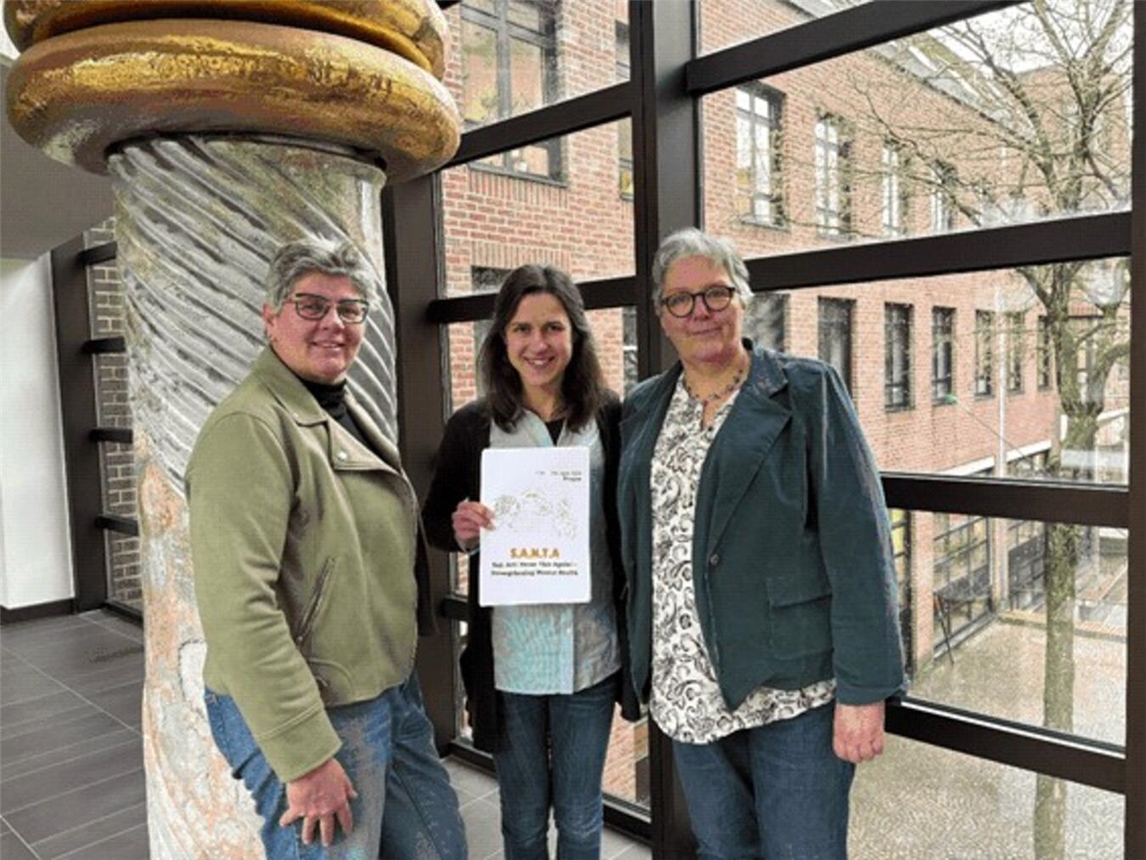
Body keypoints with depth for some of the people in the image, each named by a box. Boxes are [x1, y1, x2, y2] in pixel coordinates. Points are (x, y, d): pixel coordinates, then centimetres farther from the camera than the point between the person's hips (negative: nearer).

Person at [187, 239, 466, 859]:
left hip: (392, 694, 9)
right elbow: (238, 608, -25)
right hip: (313, 716, -9)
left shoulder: (346, 411, 10)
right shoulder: (250, 427, -19)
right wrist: (306, 755, -23)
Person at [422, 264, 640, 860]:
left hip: (592, 651, 0)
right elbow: (435, 521, 5)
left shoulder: (610, 419, -5)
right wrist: (459, 529, -17)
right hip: (509, 654, 0)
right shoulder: (472, 427, -4)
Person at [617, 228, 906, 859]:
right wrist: (646, 669, 11)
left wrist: (863, 688, -15)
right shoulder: (643, 410, 9)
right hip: (687, 689, 5)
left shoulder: (807, 392, -5)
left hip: (793, 688, -4)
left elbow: (858, 546, -11)